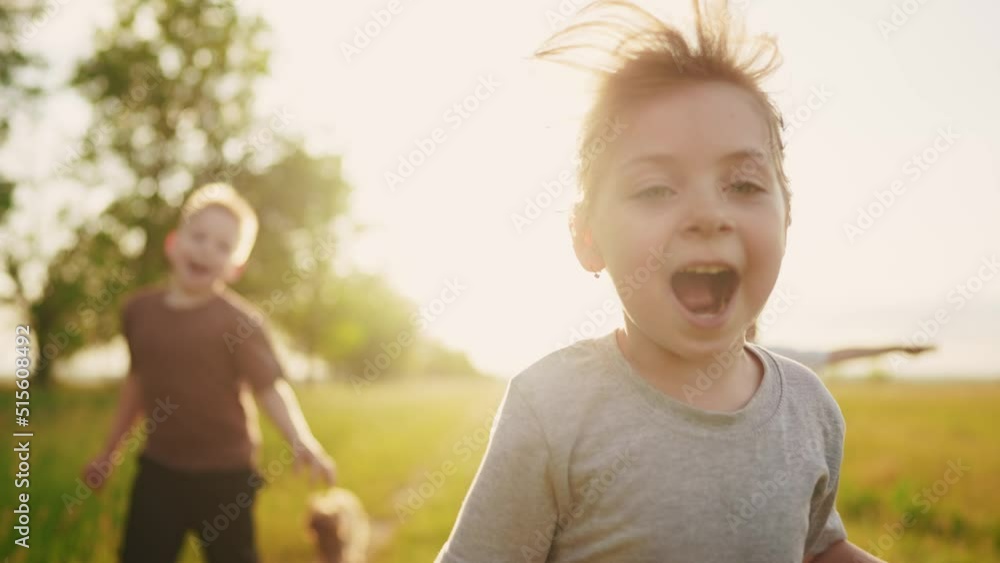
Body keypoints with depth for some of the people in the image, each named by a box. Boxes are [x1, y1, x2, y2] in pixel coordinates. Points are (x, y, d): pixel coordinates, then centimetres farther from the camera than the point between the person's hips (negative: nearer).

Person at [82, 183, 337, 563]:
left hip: (224, 474, -4)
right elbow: (138, 381, 13)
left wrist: (301, 440, -41)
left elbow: (270, 387, -23)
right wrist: (111, 450, 21)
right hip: (158, 469, 4)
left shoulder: (240, 321, -16)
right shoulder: (138, 308, 0)